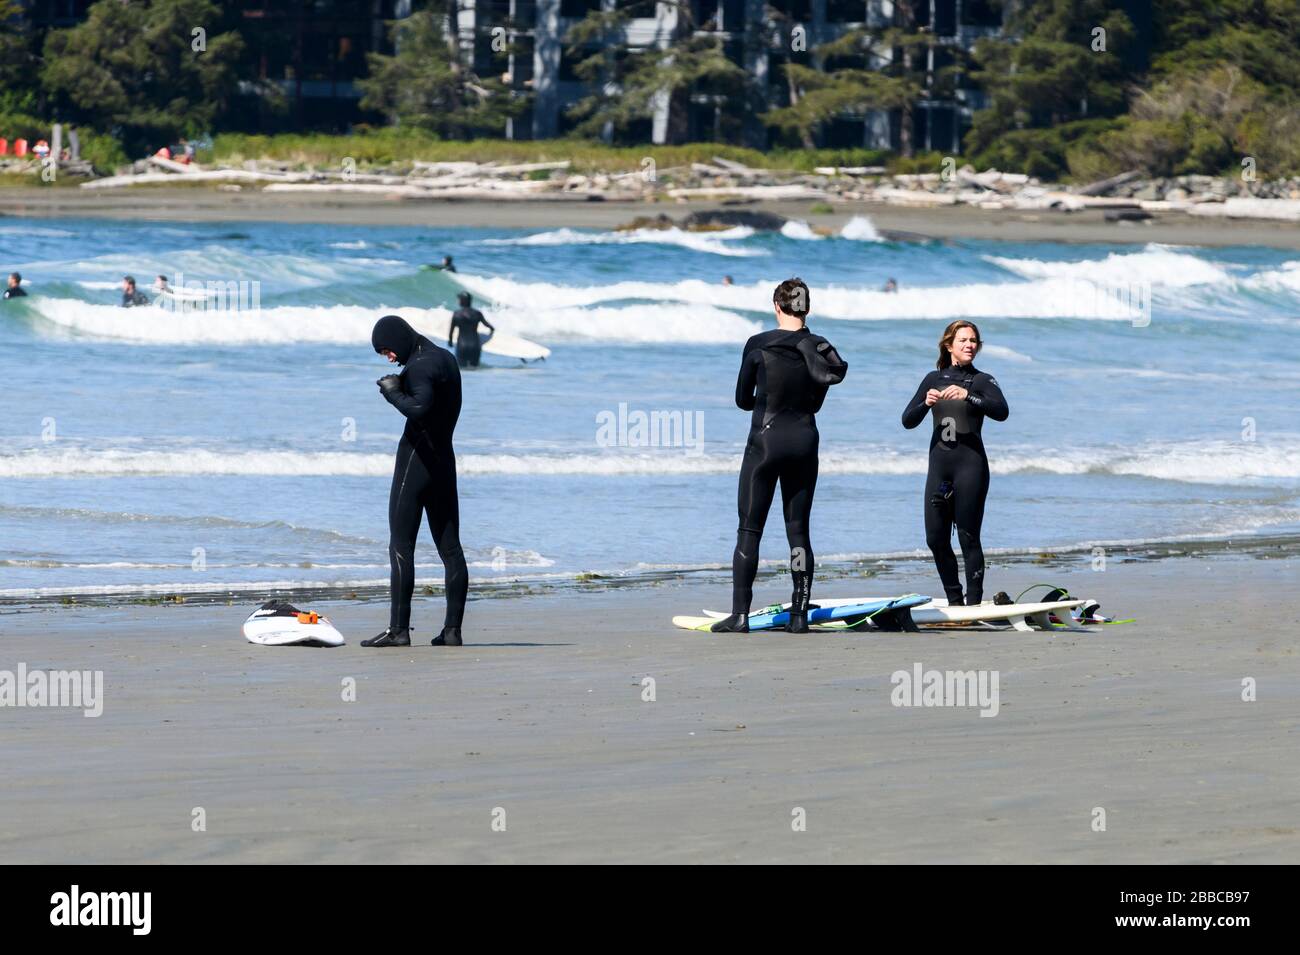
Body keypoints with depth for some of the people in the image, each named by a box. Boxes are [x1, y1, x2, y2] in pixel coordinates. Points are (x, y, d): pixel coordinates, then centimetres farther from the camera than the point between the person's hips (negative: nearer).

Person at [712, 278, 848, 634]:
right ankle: (800, 614, 5)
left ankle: (739, 614, -4)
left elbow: (742, 399, 2)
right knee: (798, 531, 8)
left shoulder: (758, 345, -8)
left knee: (749, 530, 1)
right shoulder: (820, 349, 0)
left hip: (765, 441, -3)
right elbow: (816, 404, 10)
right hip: (805, 442, 3)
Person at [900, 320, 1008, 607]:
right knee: (935, 537, 3)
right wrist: (925, 404, -12)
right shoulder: (933, 379, 13)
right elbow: (908, 421, 8)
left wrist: (967, 396, -29)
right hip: (939, 465, 4)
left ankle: (973, 604, -6)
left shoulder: (983, 381, 2)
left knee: (968, 538, -7)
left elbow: (1001, 411, -17)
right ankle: (954, 601, 15)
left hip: (970, 465, -4)